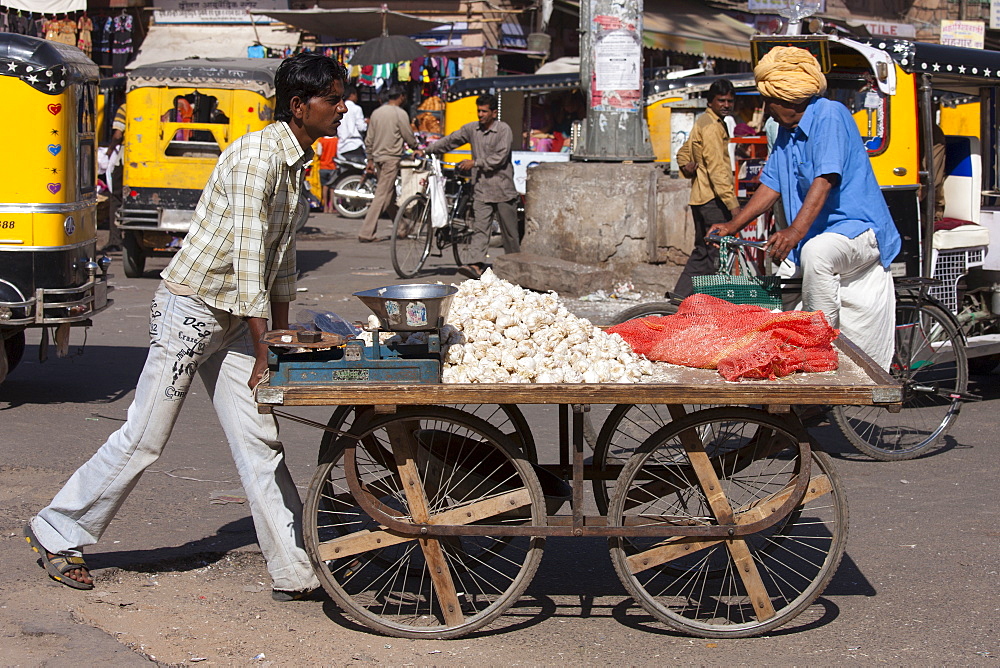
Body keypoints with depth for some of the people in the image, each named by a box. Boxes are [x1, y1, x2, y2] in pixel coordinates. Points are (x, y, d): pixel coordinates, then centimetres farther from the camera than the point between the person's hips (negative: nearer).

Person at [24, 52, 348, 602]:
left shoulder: (297, 160, 8)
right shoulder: (257, 156, -21)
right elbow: (246, 256, -23)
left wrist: (282, 336, 14)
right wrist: (263, 352, -20)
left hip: (233, 317, 8)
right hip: (189, 307, -8)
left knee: (259, 439, 3)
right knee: (144, 438, -2)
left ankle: (294, 570, 3)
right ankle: (56, 532, 15)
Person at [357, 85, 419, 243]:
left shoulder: (376, 113, 10)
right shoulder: (400, 113, -10)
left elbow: (369, 140, 12)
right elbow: (409, 138, -4)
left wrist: (370, 160, 19)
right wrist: (416, 147, 16)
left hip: (378, 157, 7)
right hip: (392, 158, -7)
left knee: (391, 195, 15)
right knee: (382, 196, -8)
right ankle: (366, 233, -12)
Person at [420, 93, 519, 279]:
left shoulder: (504, 130, -7)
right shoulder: (472, 129, 9)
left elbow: (500, 158, -15)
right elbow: (450, 141, 14)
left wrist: (474, 163, -18)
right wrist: (426, 150, 7)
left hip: (503, 189, -3)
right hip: (481, 189, 4)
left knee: (509, 231, 6)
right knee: (480, 228, -9)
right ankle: (476, 265, -20)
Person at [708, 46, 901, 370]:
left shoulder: (829, 115, -16)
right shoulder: (786, 131, 13)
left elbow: (825, 180, -27)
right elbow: (771, 185, 20)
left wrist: (796, 231, -37)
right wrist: (733, 225, 12)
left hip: (857, 229, -10)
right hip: (816, 237, 10)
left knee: (817, 252, -37)